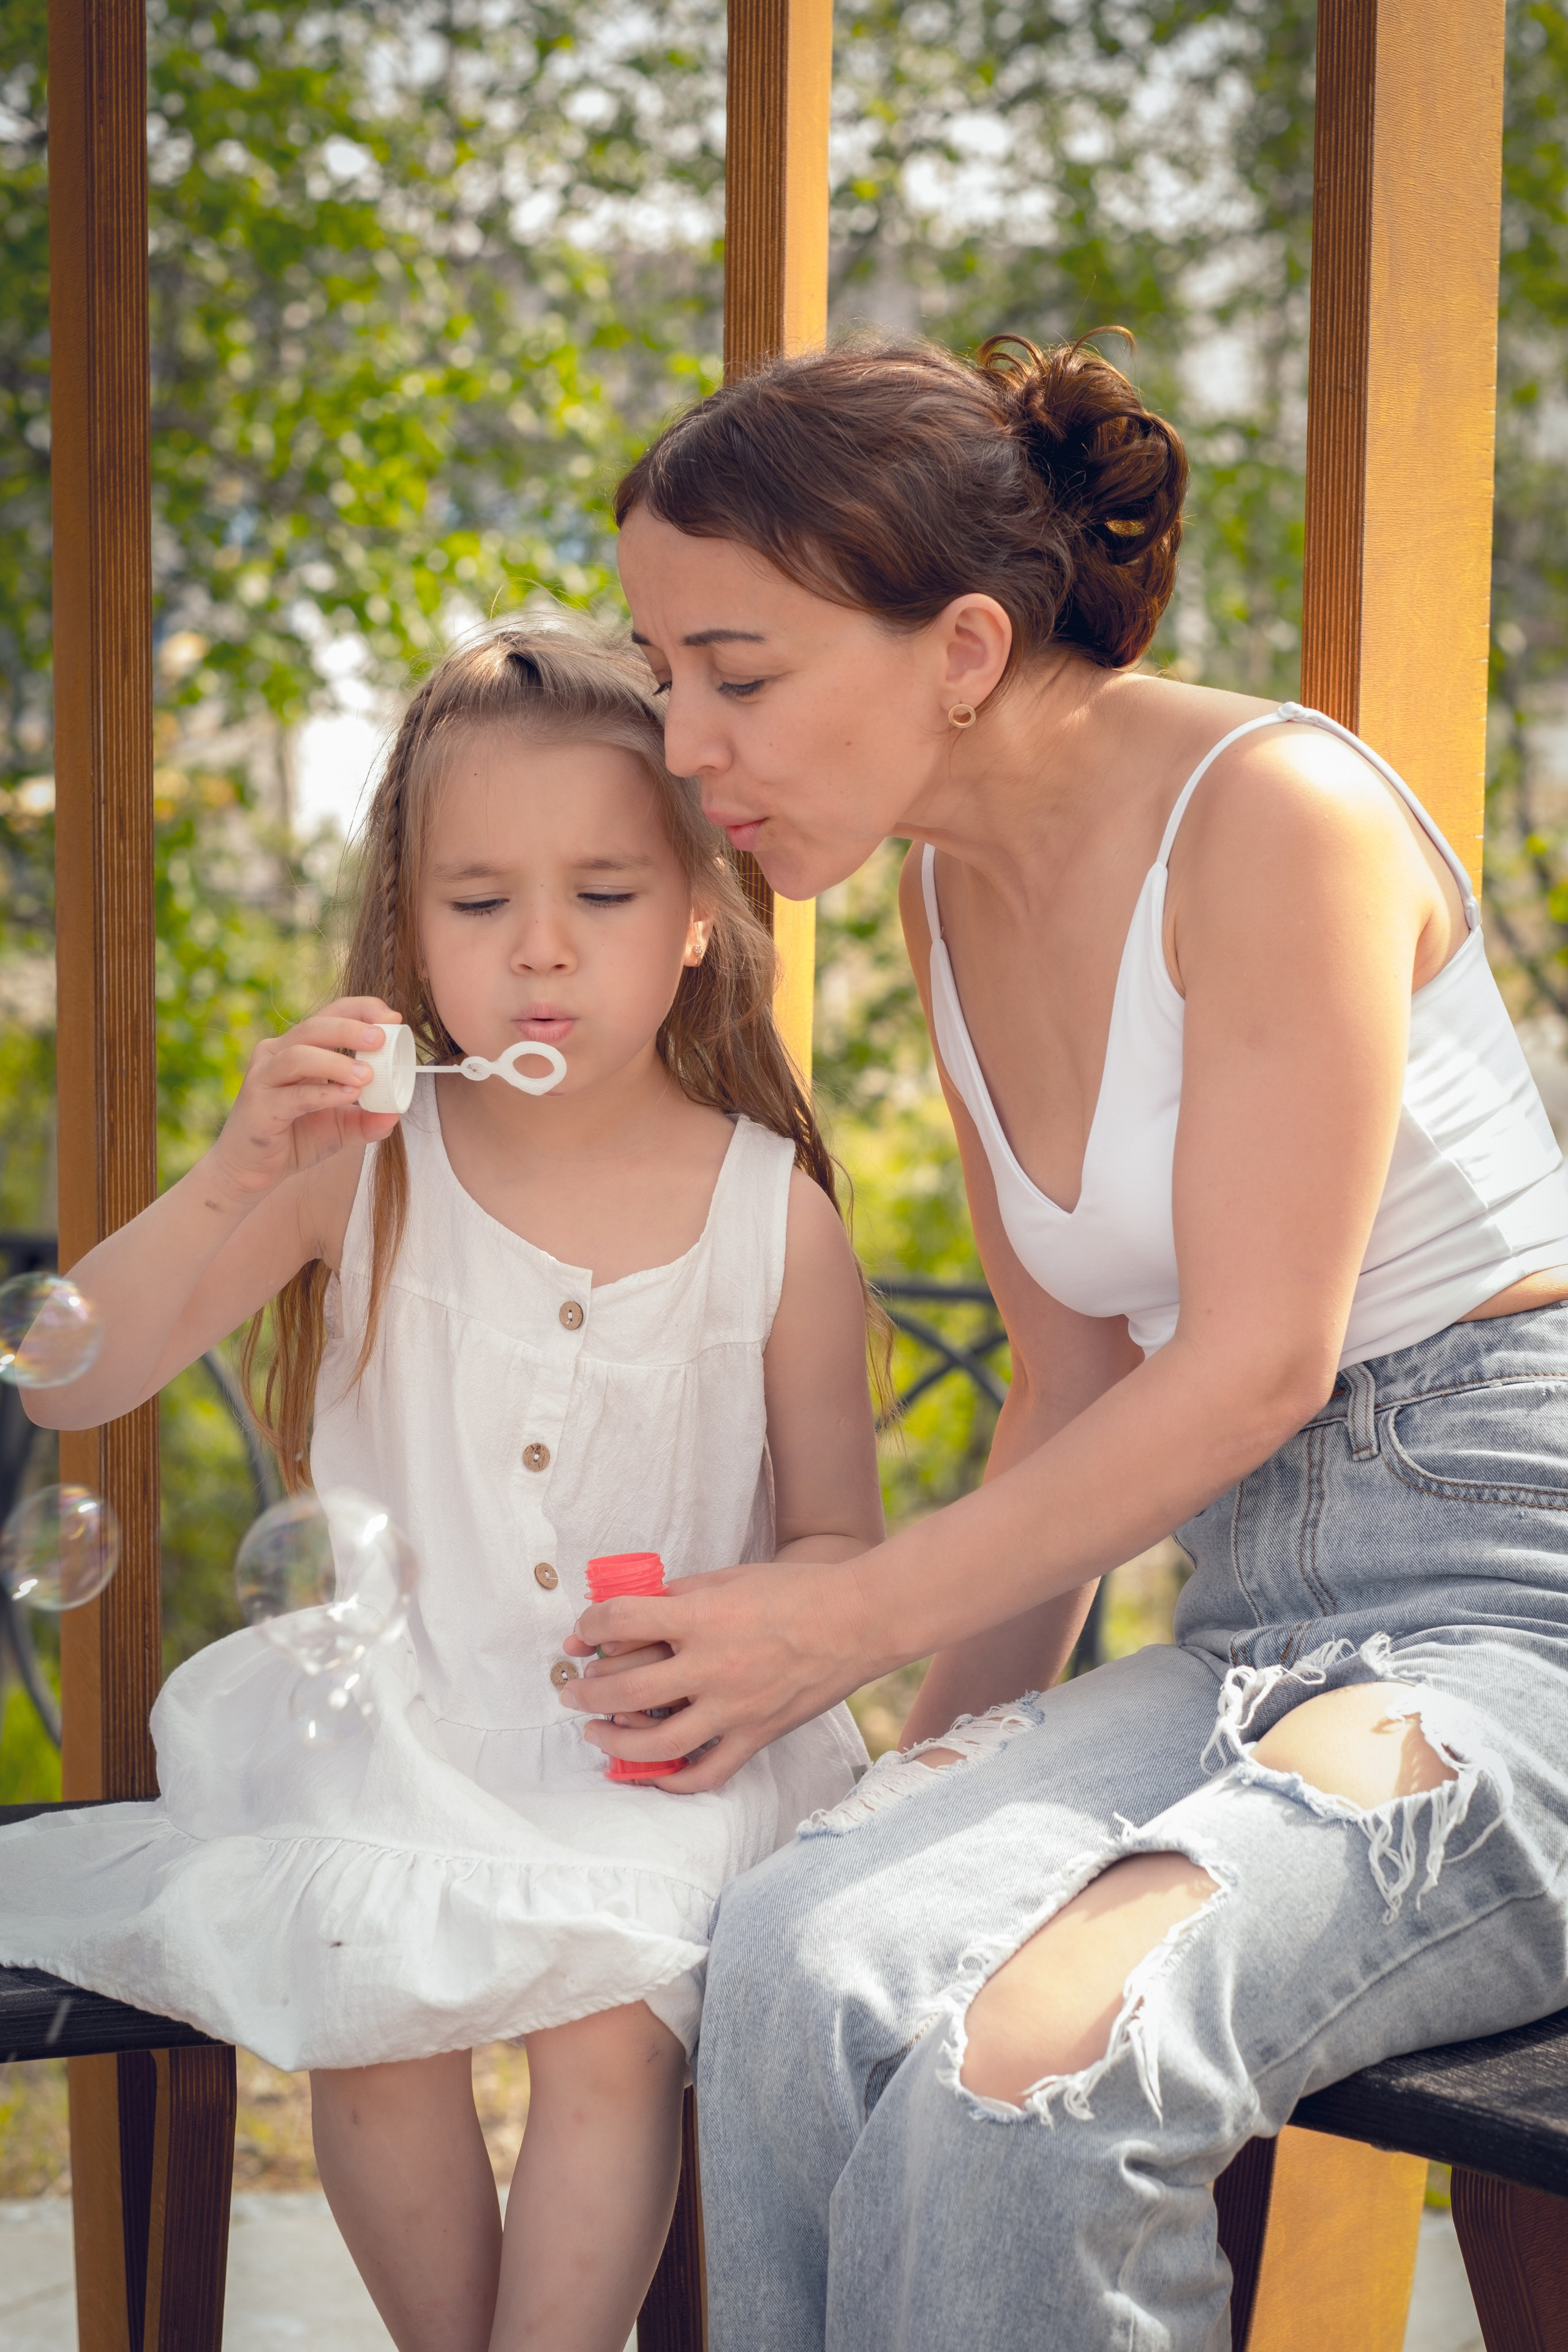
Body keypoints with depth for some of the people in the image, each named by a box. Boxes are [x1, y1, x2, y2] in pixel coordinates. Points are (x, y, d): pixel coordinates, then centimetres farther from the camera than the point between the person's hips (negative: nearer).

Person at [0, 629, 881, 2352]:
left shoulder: (771, 1214, -2)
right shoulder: (363, 1166, -2)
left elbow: (837, 1540, 6)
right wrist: (235, 1180, -23)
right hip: (390, 1731, 1)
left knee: (610, 2029, -26)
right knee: (366, 2025, -23)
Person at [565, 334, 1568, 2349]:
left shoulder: (1272, 818, -13)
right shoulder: (955, 898, 11)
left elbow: (1259, 1365, -14)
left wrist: (858, 1622, -9)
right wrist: (970, 1717, 5)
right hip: (1251, 1626, 6)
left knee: (1031, 2072, -30)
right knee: (805, 1960, -23)